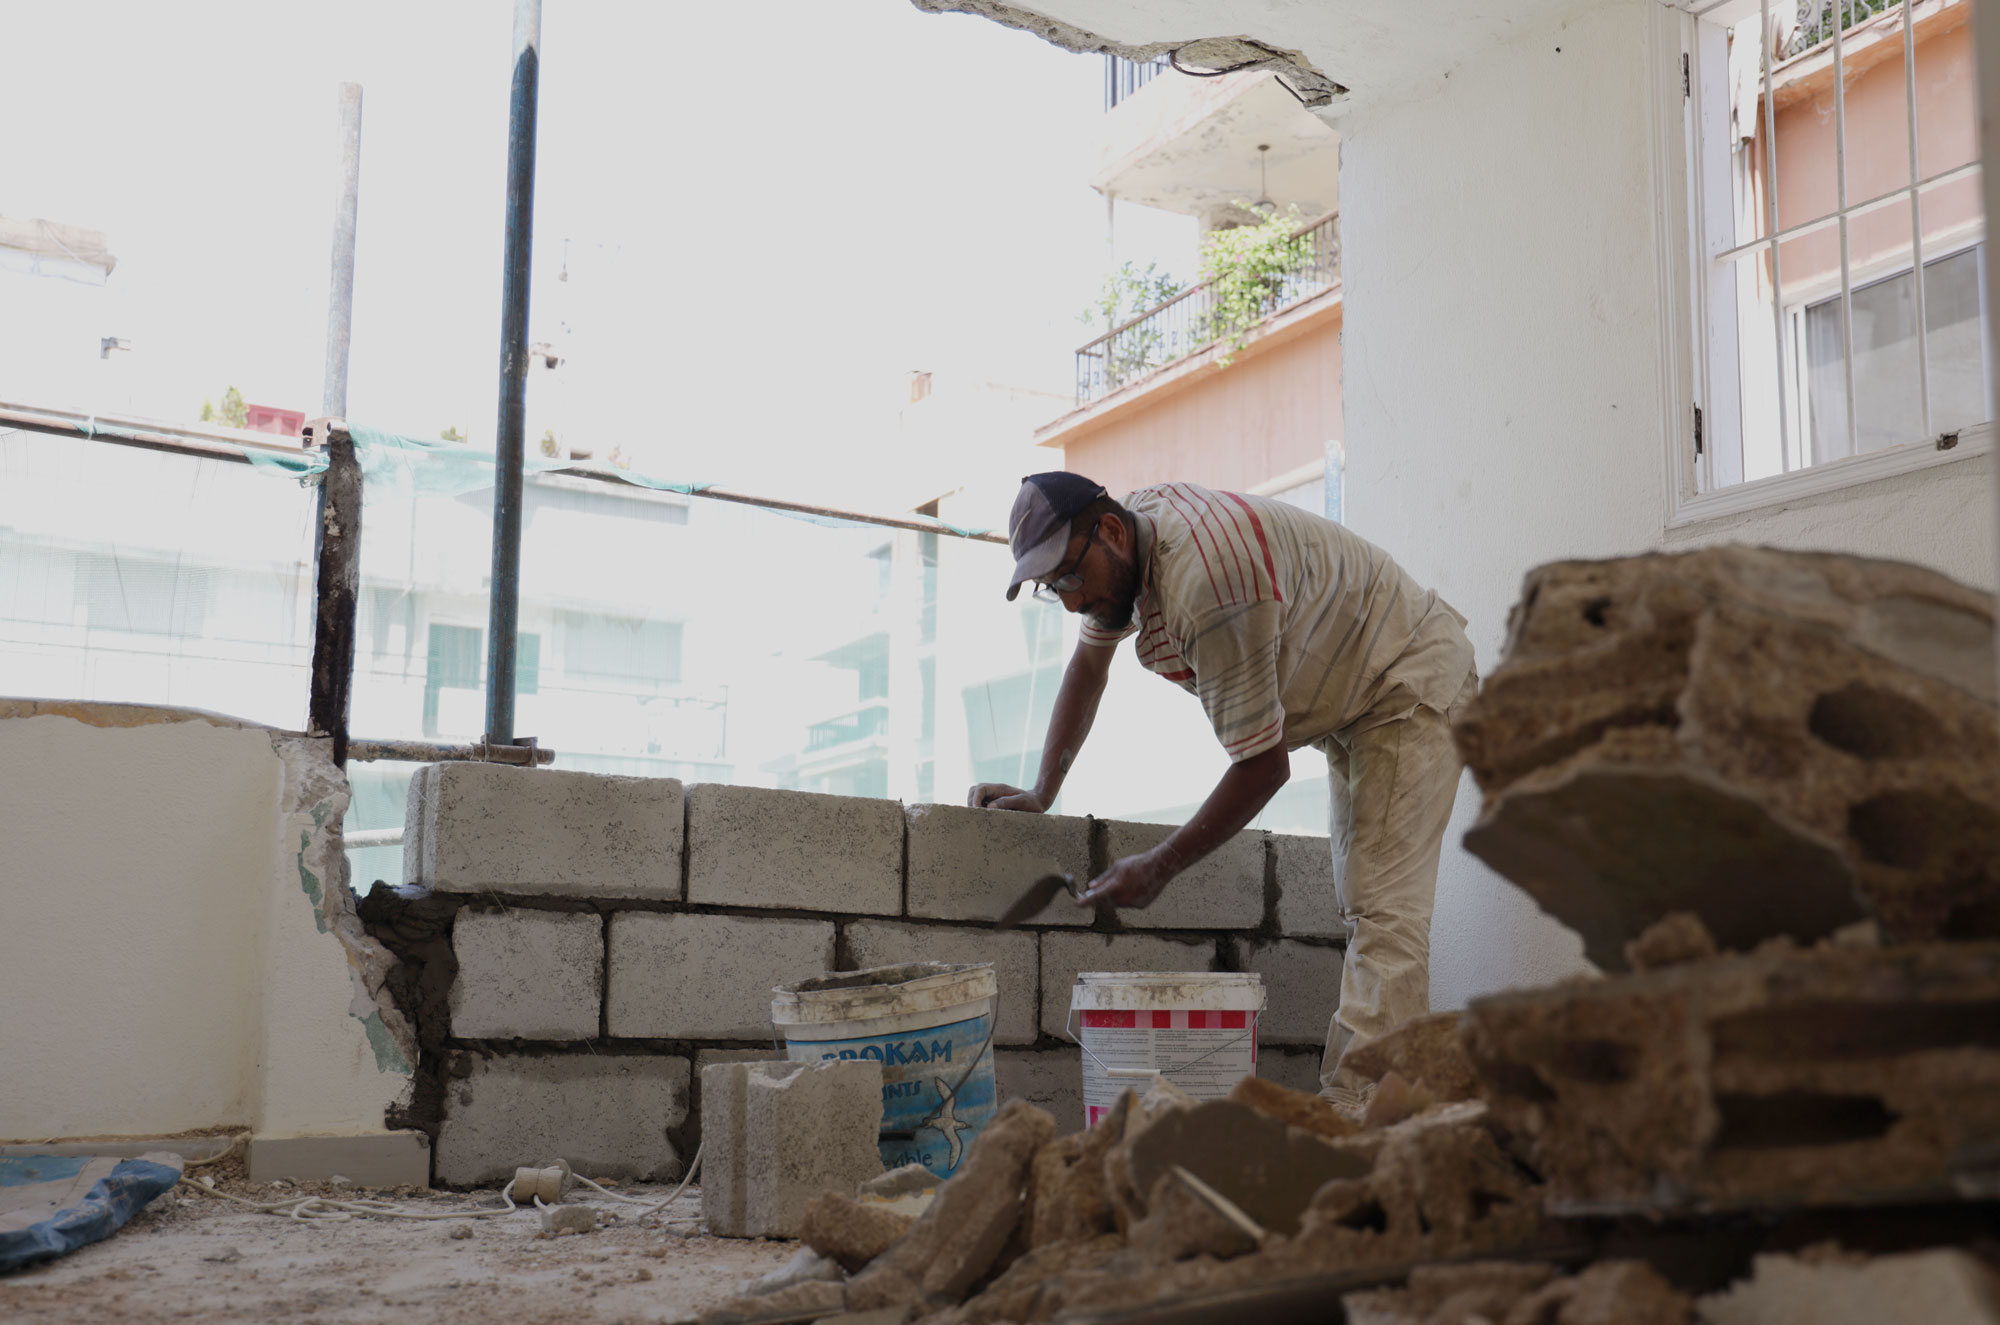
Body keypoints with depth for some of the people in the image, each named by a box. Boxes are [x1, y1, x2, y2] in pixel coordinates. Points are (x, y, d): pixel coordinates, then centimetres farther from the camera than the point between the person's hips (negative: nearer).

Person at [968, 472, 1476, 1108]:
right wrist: (1041, 792, 6)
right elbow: (1089, 664, 11)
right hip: (1349, 705, 10)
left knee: (1384, 909, -20)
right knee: (1360, 908, 10)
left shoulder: (1205, 578, -36)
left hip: (1412, 681, -10)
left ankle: (1354, 1114, -26)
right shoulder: (1132, 521, -7)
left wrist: (1161, 866, -22)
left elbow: (1265, 763, -29)